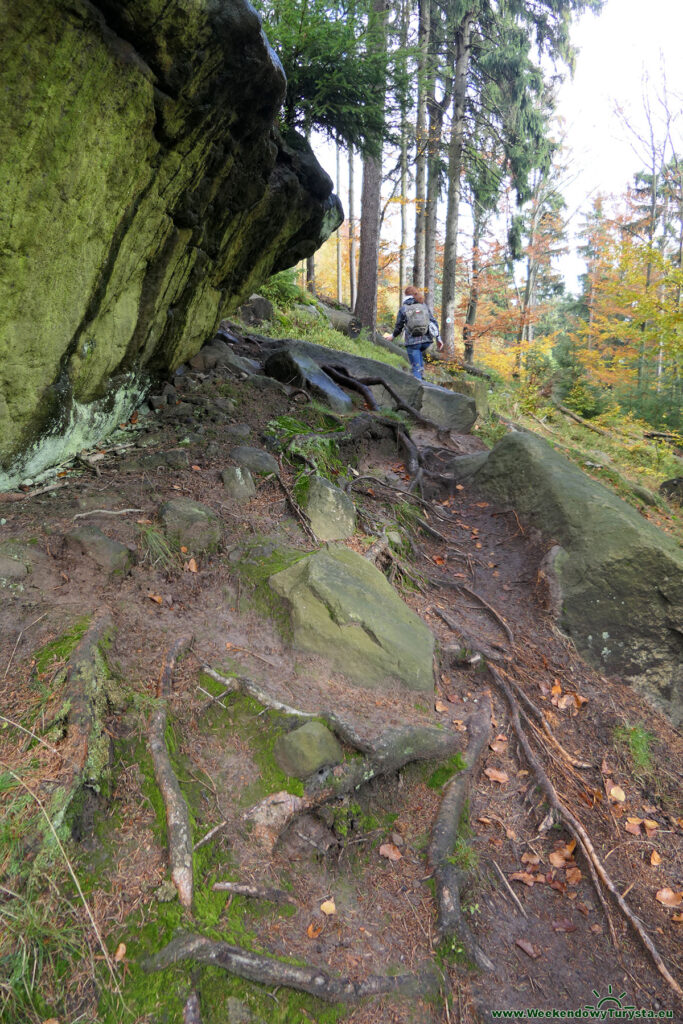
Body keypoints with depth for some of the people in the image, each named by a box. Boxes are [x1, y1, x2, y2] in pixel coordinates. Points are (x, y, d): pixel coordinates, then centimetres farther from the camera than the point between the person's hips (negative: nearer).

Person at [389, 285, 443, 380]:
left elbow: (399, 326, 6)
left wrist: (393, 336, 26)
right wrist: (438, 338, 11)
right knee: (419, 354, 36)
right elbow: (434, 322, 5)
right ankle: (421, 372, 23)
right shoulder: (424, 306, 8)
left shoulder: (403, 308, 0)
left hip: (412, 341, -4)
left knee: (415, 367, 3)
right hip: (426, 340, 4)